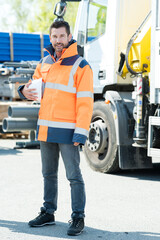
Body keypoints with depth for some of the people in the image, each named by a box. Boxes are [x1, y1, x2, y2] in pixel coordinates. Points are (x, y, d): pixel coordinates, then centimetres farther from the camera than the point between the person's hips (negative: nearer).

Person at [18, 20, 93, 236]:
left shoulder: (80, 66, -8)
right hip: (45, 129, 6)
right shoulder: (45, 62, 10)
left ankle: (78, 218, 5)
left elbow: (85, 102, -12)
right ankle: (48, 213, 26)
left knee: (74, 176, -3)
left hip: (67, 131, -6)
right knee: (48, 174, 15)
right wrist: (26, 91, -4)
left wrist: (81, 132, -19)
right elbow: (36, 82, 22)